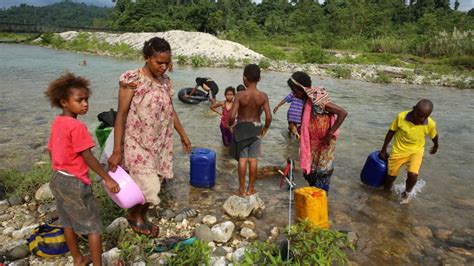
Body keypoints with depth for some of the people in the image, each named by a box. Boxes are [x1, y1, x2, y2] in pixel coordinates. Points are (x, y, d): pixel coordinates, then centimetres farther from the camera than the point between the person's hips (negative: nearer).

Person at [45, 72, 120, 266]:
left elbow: (51, 150, 13)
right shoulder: (77, 126, -23)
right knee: (94, 226, 3)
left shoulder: (57, 122, 4)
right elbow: (88, 158, -22)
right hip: (75, 183, -9)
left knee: (68, 222, 20)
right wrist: (107, 179, -16)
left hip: (57, 179, 9)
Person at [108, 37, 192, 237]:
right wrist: (116, 151, -17)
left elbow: (170, 110, 15)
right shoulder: (131, 80, -15)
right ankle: (133, 214, 27)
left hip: (160, 143, 6)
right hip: (138, 144, -6)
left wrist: (183, 135, 20)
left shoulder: (165, 80, 3)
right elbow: (121, 115, -15)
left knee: (154, 186, 13)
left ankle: (141, 217, 37)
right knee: (148, 188, -5)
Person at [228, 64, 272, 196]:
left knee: (242, 159, 7)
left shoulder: (240, 95, -16)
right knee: (253, 160, 10)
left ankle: (241, 189, 15)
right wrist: (265, 129, 4)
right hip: (256, 128, 2)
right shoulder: (263, 96, -11)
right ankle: (250, 188, 21)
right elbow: (268, 117, -14)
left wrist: (230, 125, 0)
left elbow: (232, 115, -21)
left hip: (241, 128, -1)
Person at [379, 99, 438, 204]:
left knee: (413, 174, -23)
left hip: (416, 151, 0)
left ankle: (406, 193, 10)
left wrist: (436, 147, 24)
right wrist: (383, 150, 1)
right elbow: (391, 132, -7)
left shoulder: (430, 124, -19)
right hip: (398, 150, 0)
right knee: (390, 176, 8)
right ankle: (386, 191, 42)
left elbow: (434, 136, 4)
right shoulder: (401, 117, -22)